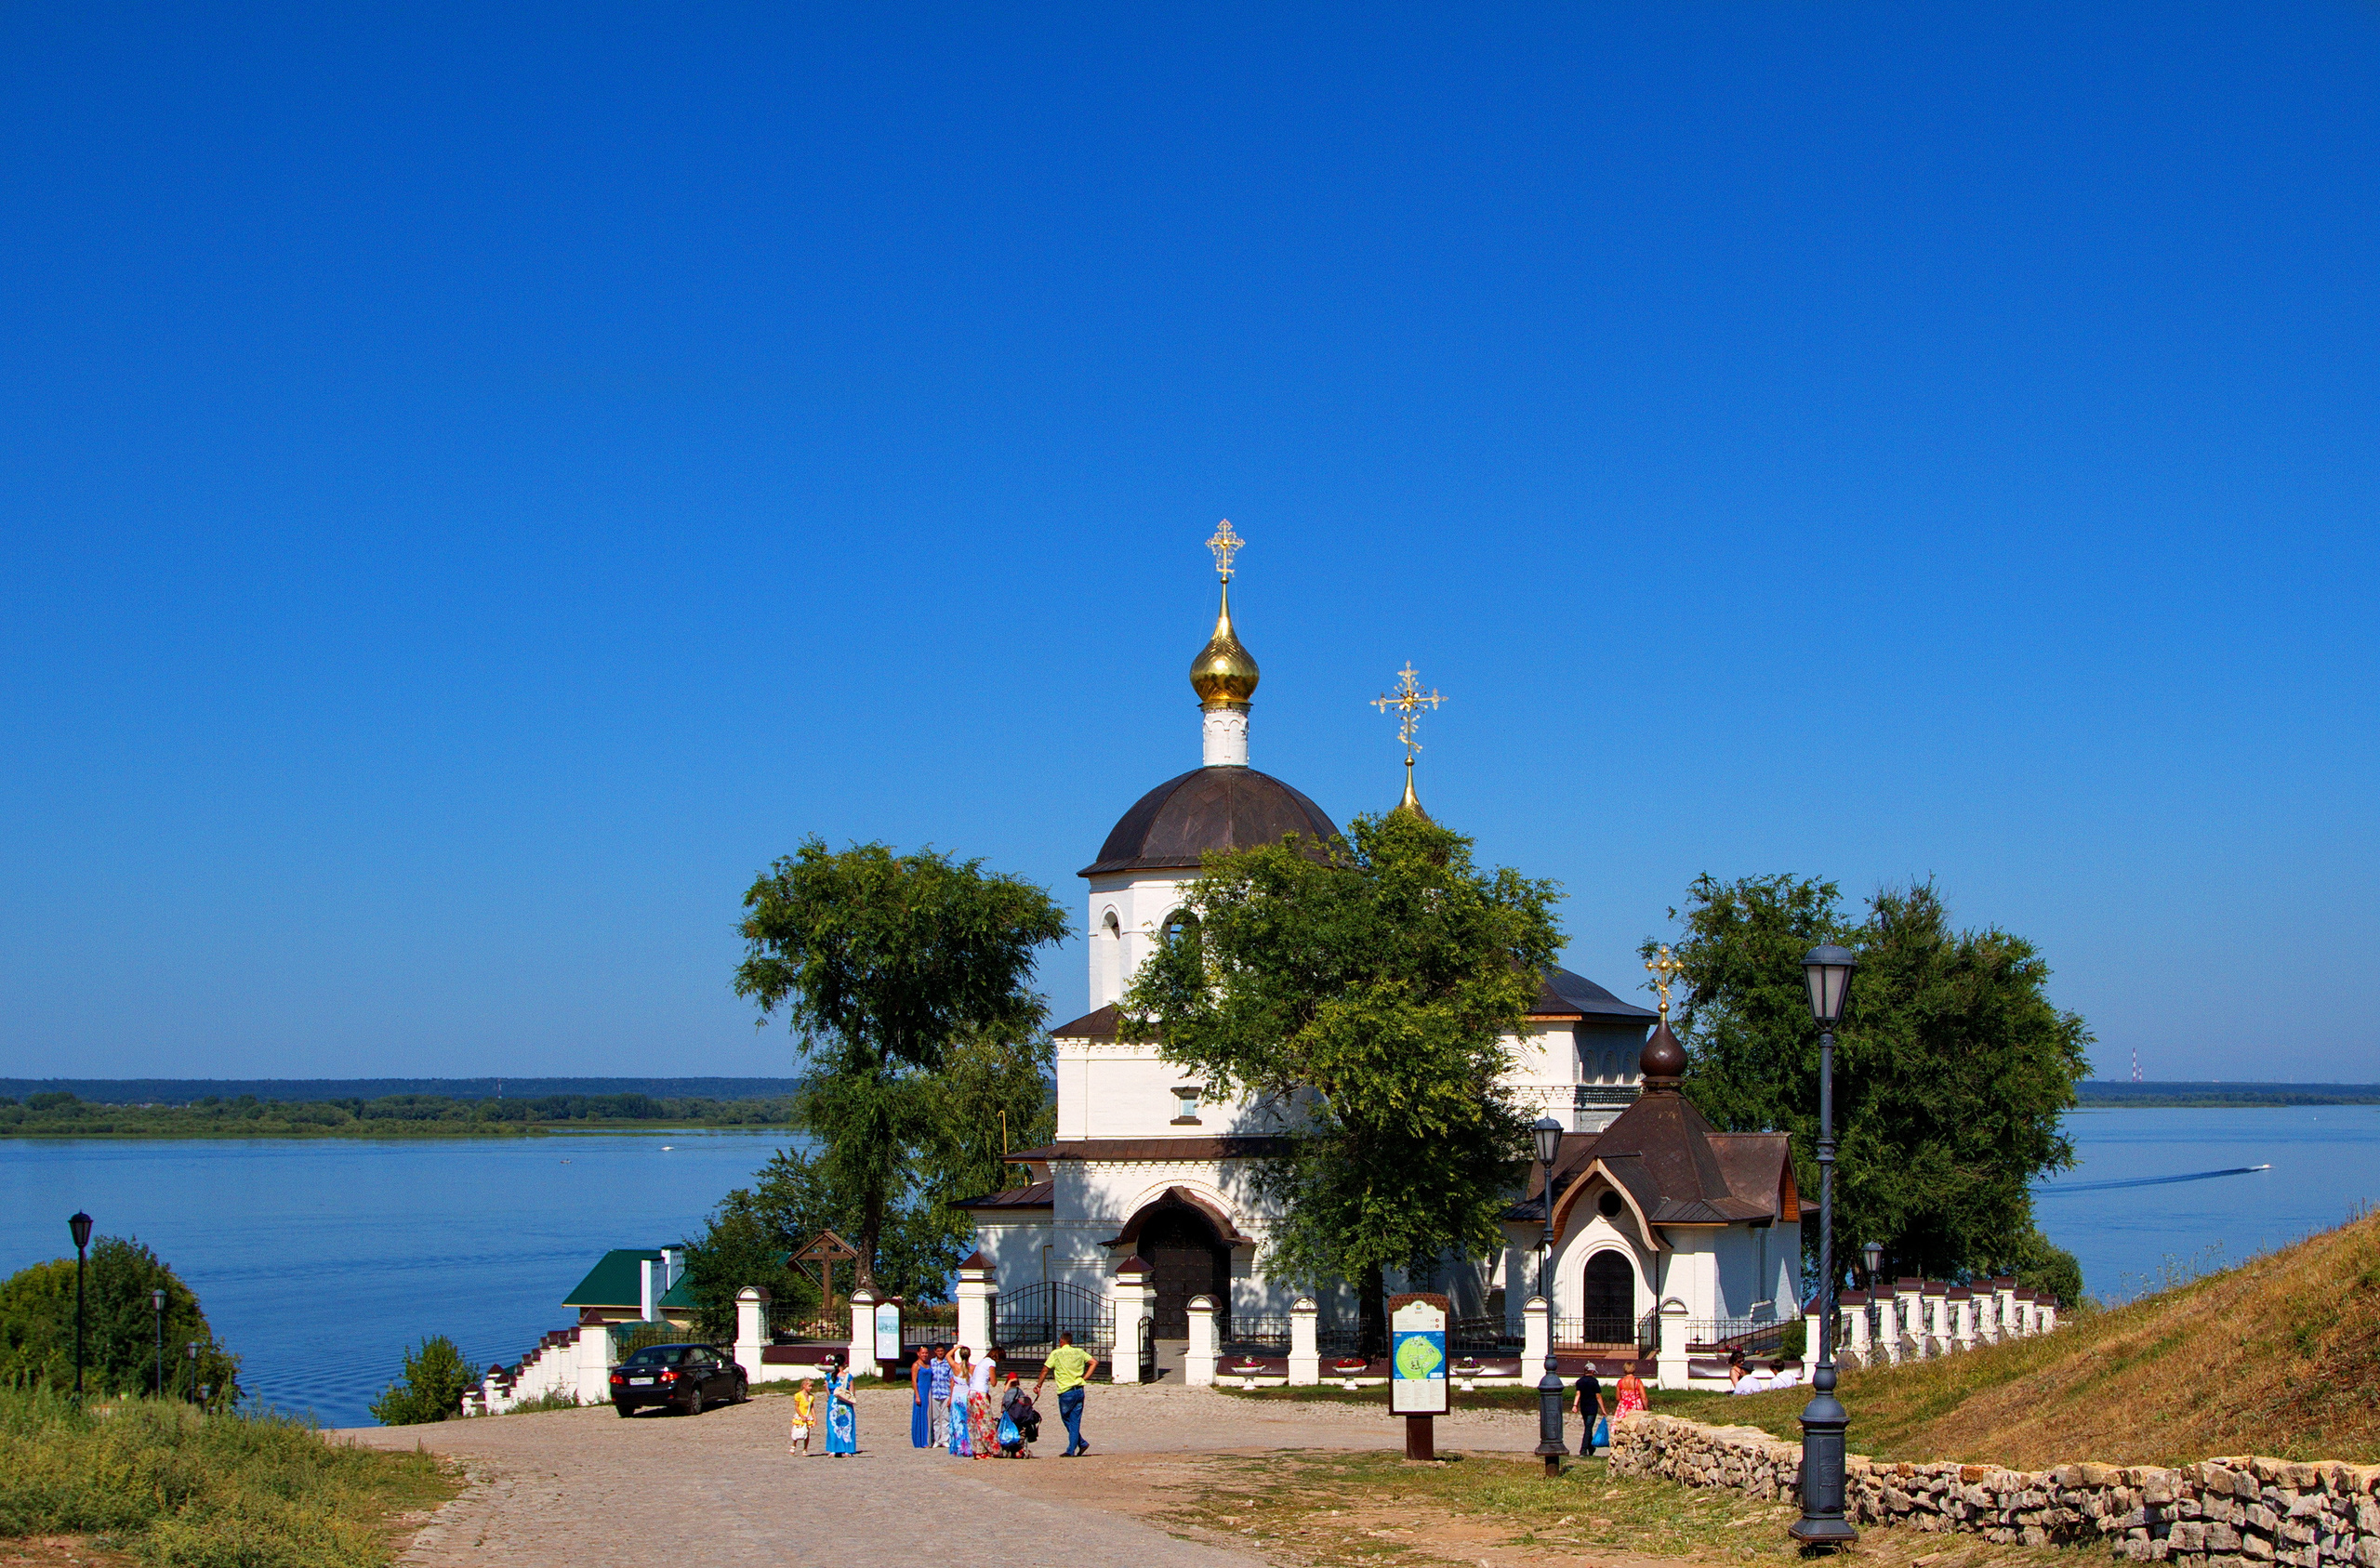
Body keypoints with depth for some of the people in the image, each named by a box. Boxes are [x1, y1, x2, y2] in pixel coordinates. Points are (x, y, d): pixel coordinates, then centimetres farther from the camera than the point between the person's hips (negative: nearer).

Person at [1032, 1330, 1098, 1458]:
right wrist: (1085, 1378, 6)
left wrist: (1038, 1385, 6)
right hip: (1079, 1391, 4)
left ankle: (1082, 1444, 7)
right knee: (1075, 1422, 6)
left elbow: (1045, 1370, -3)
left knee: (1068, 1421, 11)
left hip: (1066, 1392, -4)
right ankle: (1071, 1451, 2)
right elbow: (1094, 1362, 3)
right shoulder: (1080, 1352, 8)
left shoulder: (1056, 1354, -3)